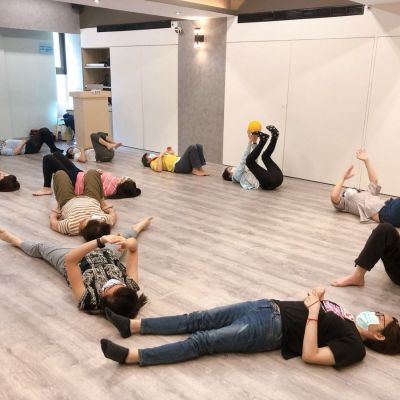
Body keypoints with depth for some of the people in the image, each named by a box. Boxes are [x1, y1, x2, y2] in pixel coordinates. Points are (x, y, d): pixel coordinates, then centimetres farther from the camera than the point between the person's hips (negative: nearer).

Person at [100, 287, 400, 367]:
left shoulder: (354, 348, -6)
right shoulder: (347, 317, 19)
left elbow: (309, 355, -20)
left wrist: (313, 313, -18)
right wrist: (316, 298, 4)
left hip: (271, 330, -8)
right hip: (270, 308, 8)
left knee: (203, 341, -17)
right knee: (198, 319, -1)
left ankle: (133, 356, -16)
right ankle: (133, 325, 2)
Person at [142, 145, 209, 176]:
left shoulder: (161, 158, 37)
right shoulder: (153, 163, 13)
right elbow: (159, 169, -12)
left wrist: (172, 152, 26)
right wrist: (160, 157, -4)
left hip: (182, 163, 8)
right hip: (178, 166, -8)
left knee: (198, 146, -9)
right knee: (192, 147, -26)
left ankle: (199, 168, -16)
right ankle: (196, 170, -25)